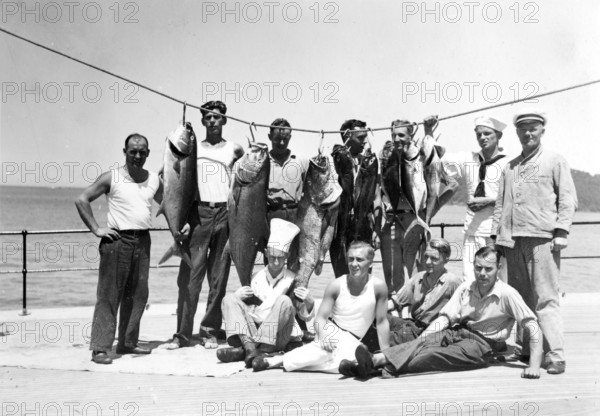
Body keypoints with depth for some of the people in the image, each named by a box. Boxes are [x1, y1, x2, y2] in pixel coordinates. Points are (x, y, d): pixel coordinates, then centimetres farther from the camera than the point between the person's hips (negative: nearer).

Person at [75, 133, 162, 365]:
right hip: (117, 240, -5)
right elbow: (82, 200, -3)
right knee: (109, 295, -5)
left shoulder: (154, 180, 10)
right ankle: (100, 347, -2)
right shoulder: (111, 178, -3)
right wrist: (96, 229, -9)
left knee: (138, 294, 9)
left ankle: (127, 343, 20)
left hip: (143, 241, 5)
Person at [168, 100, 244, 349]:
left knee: (219, 277, 3)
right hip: (198, 213, -1)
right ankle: (182, 333, 1)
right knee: (189, 275, -4)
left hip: (224, 213, 1)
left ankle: (210, 331, 13)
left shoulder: (234, 149, 11)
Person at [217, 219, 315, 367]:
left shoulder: (292, 280, 3)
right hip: (251, 330, 3)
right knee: (229, 299, -10)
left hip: (279, 336, -3)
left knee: (284, 301, -27)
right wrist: (239, 295, -7)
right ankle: (250, 348, -35)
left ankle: (243, 350, -34)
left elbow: (306, 316, 6)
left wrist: (308, 302, -15)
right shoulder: (256, 277, 11)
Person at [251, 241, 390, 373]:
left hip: (352, 342, 1)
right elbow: (320, 317, -6)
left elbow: (381, 322, -2)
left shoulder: (378, 287, -9)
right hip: (331, 332, -1)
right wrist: (323, 336, -27)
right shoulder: (336, 286, -8)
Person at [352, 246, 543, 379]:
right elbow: (445, 317, 0)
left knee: (435, 356, -30)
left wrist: (534, 365, -23)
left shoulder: (507, 294, -11)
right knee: (424, 342, -27)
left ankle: (389, 368, -43)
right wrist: (420, 339, -13)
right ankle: (375, 359, -43)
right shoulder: (465, 288, 4)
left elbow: (532, 326, -13)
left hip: (483, 344, -4)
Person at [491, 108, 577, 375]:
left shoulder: (555, 161, 9)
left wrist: (561, 232, -8)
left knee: (546, 298, -10)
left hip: (542, 238, -5)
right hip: (512, 239, 5)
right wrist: (495, 234, 12)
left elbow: (568, 200, 2)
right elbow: (500, 203, 21)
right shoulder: (510, 167, 21)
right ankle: (523, 349, 13)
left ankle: (555, 355, -9)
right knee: (518, 297, 5)